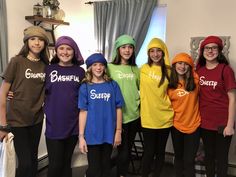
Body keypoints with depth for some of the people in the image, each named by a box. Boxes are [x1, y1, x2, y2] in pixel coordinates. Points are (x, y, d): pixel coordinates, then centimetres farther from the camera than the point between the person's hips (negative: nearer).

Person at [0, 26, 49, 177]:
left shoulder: (45, 65, 3)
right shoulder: (17, 61, -10)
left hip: (37, 119, 4)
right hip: (17, 119, -4)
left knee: (33, 159, 13)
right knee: (25, 163, -2)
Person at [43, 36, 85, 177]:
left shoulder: (80, 72, 4)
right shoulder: (49, 69, 2)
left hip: (73, 124, 1)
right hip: (53, 125, -1)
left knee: (66, 163, 15)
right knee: (55, 165, 2)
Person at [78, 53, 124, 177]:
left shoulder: (113, 85, 1)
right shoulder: (85, 87, -1)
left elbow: (118, 109, 1)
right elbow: (83, 112, -4)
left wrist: (118, 131, -2)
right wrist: (81, 136, -7)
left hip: (109, 134, 1)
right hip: (92, 134, -1)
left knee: (106, 166, 16)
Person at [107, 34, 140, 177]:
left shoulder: (136, 69, 7)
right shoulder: (110, 67, -5)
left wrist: (139, 101, 4)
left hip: (134, 115, 4)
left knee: (128, 149, 14)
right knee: (123, 151, 3)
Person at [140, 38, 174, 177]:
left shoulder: (169, 71, 0)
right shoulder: (143, 69, -2)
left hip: (165, 117, 2)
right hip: (148, 118, -1)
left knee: (160, 151, 13)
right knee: (149, 151, 4)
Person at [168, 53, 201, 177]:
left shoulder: (195, 80, -8)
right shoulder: (169, 84, -4)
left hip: (193, 125, -2)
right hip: (176, 125, 2)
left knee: (189, 160, 2)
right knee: (178, 157, 19)